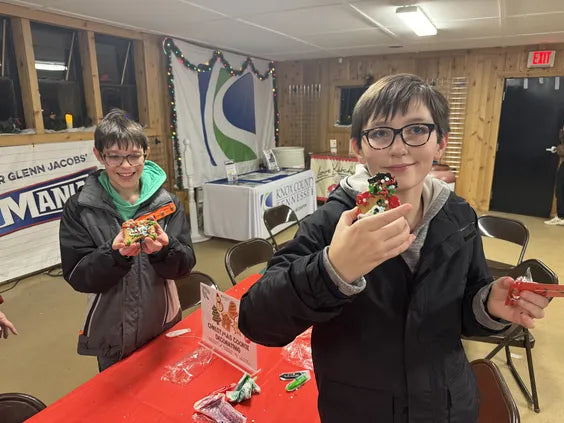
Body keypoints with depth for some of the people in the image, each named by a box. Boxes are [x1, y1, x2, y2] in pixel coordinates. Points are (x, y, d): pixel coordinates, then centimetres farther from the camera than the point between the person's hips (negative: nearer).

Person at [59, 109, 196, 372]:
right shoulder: (79, 208, -9)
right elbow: (77, 276, -11)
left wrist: (164, 248, -30)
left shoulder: (167, 203, -7)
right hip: (112, 335, -1)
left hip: (165, 327, 2)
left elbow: (185, 264, -9)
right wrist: (115, 254, -29)